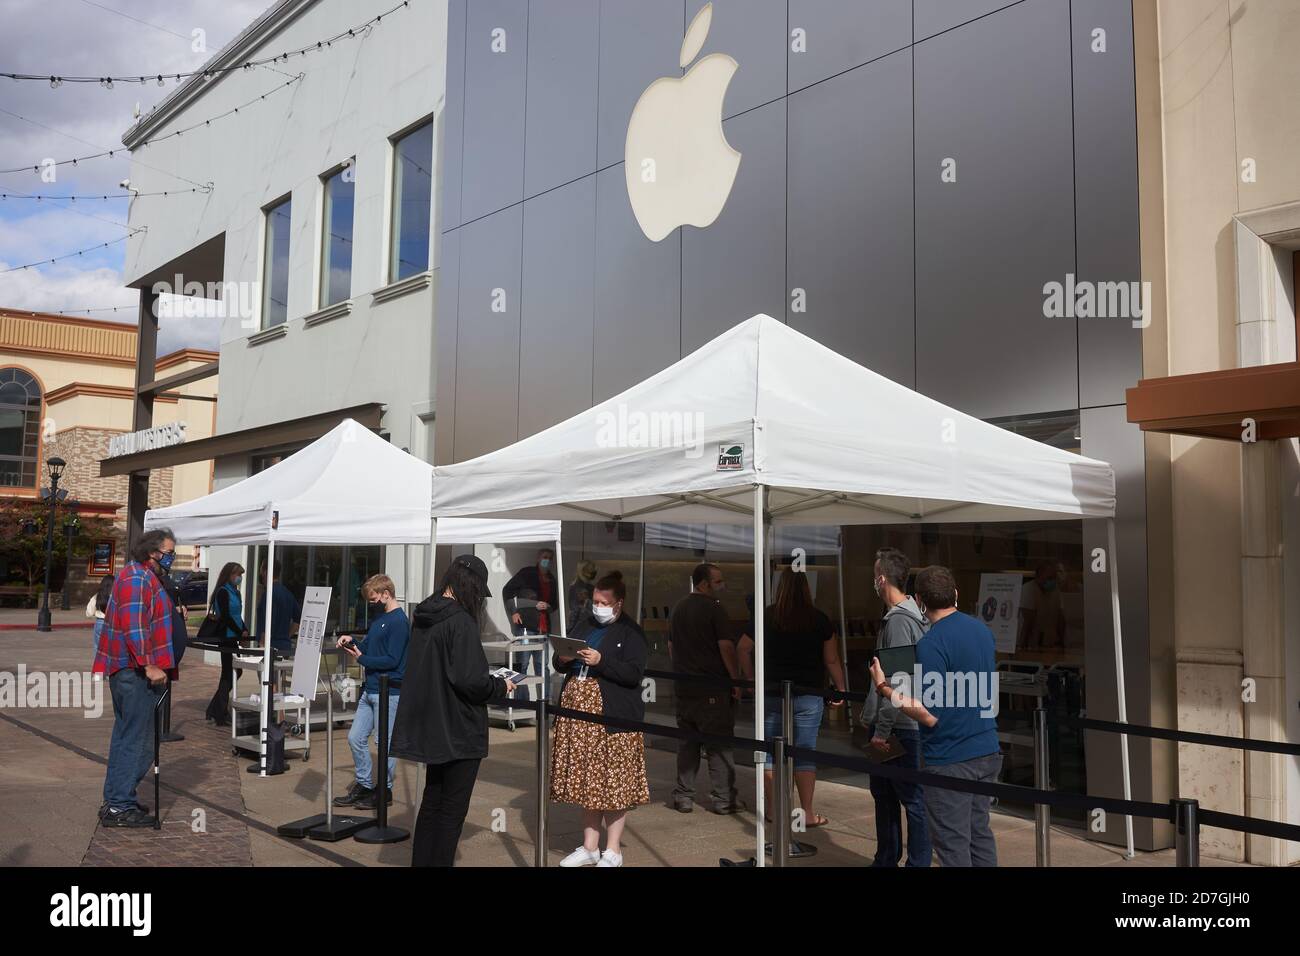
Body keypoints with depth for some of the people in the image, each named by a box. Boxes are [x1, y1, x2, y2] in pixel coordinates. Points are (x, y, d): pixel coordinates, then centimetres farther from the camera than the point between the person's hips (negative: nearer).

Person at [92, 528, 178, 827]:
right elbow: (133, 625, -23)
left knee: (125, 735, 17)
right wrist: (148, 665, -24)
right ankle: (119, 806, -3)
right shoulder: (138, 578, -15)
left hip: (128, 669, 11)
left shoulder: (142, 576, 19)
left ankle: (115, 800, 25)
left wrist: (171, 612, 16)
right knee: (136, 739, -7)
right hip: (136, 670, -11)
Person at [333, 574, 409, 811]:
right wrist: (352, 642, 1)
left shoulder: (398, 621, -15)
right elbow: (369, 644, 19)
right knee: (355, 738, 12)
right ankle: (363, 785, 23)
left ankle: (385, 790, 13)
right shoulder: (378, 616, 14)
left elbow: (392, 660, -19)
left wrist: (361, 658, -13)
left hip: (389, 692, -9)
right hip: (370, 689, 9)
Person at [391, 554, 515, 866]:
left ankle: (422, 861, 28)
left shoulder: (424, 616, 5)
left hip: (433, 728, 8)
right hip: (459, 729, -8)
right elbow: (468, 679, -25)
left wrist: (492, 680, 16)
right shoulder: (461, 621, -21)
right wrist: (501, 686, -7)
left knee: (432, 800, 20)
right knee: (453, 809, 4)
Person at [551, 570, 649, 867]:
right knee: (586, 780, 11)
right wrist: (562, 659, -6)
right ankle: (589, 847, 22)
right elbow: (560, 666, 17)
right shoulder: (584, 625, 15)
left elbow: (634, 673, -14)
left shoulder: (631, 632, -4)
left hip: (613, 715, -6)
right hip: (578, 709, 6)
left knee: (614, 781, 0)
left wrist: (600, 661, -23)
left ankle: (613, 851, 12)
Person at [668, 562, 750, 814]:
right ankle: (723, 798, 4)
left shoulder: (678, 609, 13)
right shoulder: (714, 608, -11)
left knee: (687, 744, 12)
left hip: (684, 687, 7)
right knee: (719, 744, 1)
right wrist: (736, 680, -10)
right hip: (713, 687, -7)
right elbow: (726, 647, -17)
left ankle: (684, 796, 14)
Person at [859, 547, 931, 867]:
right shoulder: (898, 615, 12)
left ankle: (918, 862, 7)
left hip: (901, 728, -10)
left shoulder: (899, 620, -19)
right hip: (888, 725, 10)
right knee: (883, 793, 19)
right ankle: (886, 860, 30)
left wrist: (882, 729, -19)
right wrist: (872, 717, 22)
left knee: (912, 799, -1)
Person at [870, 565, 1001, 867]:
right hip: (987, 752, 8)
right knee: (980, 834, 18)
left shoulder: (931, 643, -20)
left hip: (950, 762, -8)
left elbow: (930, 715, -22)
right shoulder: (982, 630, 6)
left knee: (953, 846, 2)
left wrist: (883, 687, -14)